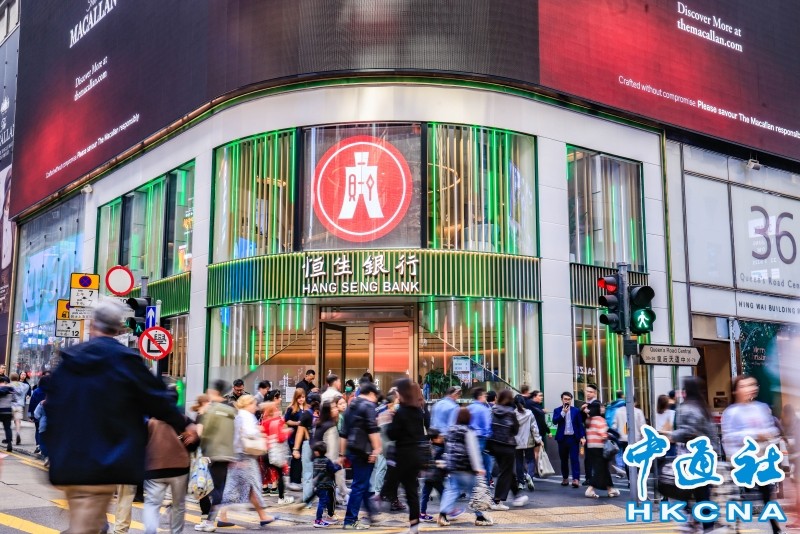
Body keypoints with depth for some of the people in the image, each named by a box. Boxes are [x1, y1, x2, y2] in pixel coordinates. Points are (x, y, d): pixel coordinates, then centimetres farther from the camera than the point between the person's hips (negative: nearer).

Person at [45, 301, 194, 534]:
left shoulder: (67, 360, 8)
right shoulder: (124, 359, -10)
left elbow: (52, 408, 15)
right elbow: (157, 398, -3)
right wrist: (183, 426, 13)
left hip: (68, 463, 6)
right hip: (101, 464, -6)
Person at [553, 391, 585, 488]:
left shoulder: (576, 410, 4)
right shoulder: (557, 410, 5)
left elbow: (580, 424, 3)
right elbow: (554, 421, -10)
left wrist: (582, 437, -5)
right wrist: (563, 412, -16)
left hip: (573, 437, -1)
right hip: (562, 438, 1)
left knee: (574, 458, -7)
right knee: (564, 459, 9)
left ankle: (576, 479, -11)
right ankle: (565, 478, 20)